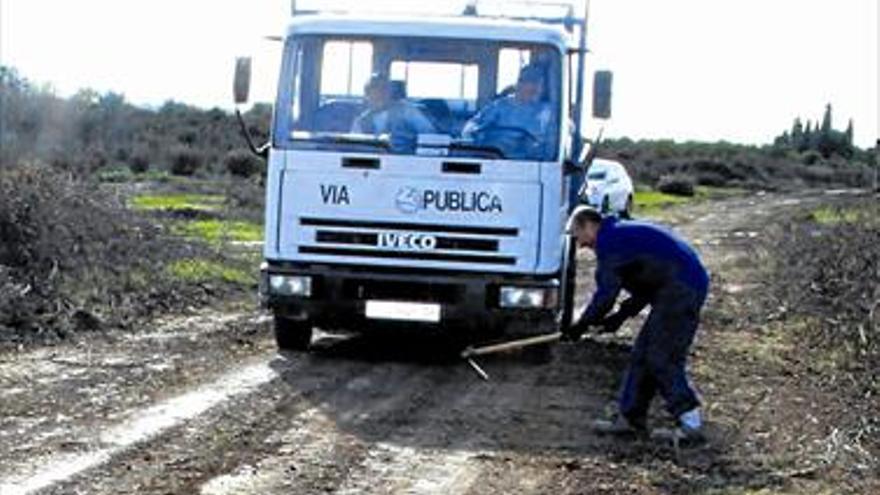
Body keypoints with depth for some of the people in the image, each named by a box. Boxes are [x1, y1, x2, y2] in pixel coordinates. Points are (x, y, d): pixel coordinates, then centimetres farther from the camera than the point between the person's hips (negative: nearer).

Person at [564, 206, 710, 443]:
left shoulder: (609, 241, -9)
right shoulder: (624, 234, 23)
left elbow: (606, 292, -11)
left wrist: (581, 325, 0)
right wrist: (621, 315, 19)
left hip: (682, 289, -11)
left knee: (662, 359, -8)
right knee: (643, 354, 13)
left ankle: (691, 425, -7)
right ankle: (630, 417, 18)